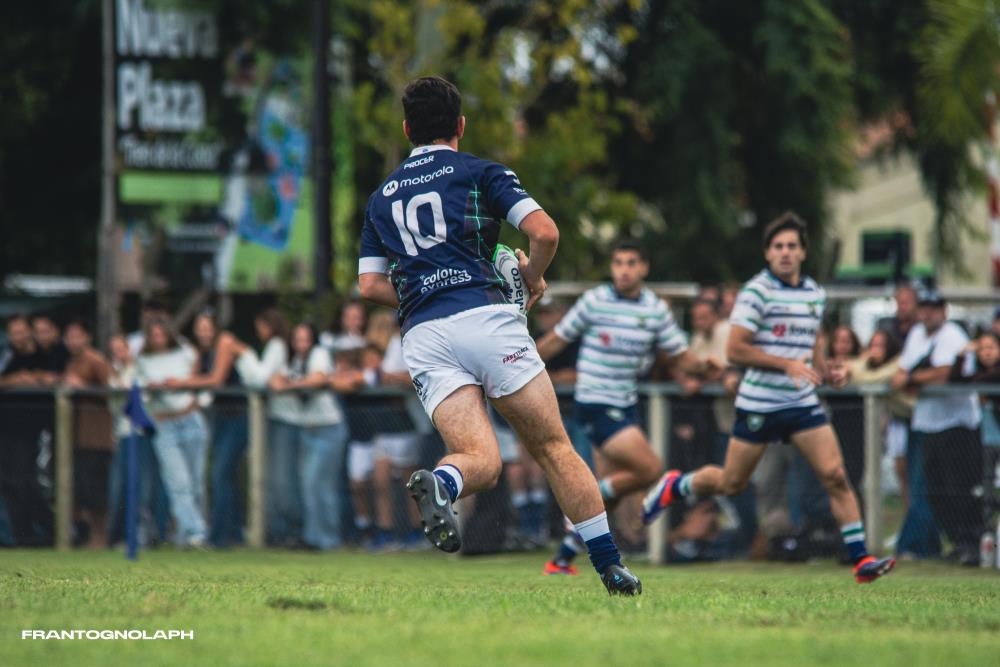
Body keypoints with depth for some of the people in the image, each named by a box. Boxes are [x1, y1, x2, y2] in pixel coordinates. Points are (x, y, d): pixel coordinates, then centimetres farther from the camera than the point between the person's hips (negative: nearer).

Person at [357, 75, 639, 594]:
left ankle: (437, 484, -42)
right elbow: (544, 232, -3)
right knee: (553, 447, 7)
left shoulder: (381, 198, 23)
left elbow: (371, 285, 15)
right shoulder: (479, 172, 11)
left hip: (422, 337, 3)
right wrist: (533, 278, 16)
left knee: (480, 461, -7)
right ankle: (610, 567, 3)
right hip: (485, 315, -3)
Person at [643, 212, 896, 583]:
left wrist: (825, 371, 9)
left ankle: (861, 559, -9)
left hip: (803, 404, 4)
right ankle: (674, 486, 36)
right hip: (758, 404, -4)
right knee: (731, 483, 7)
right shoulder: (757, 292, -11)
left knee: (835, 476, -10)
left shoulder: (815, 294, 10)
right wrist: (787, 364, -21)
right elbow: (735, 350, -16)